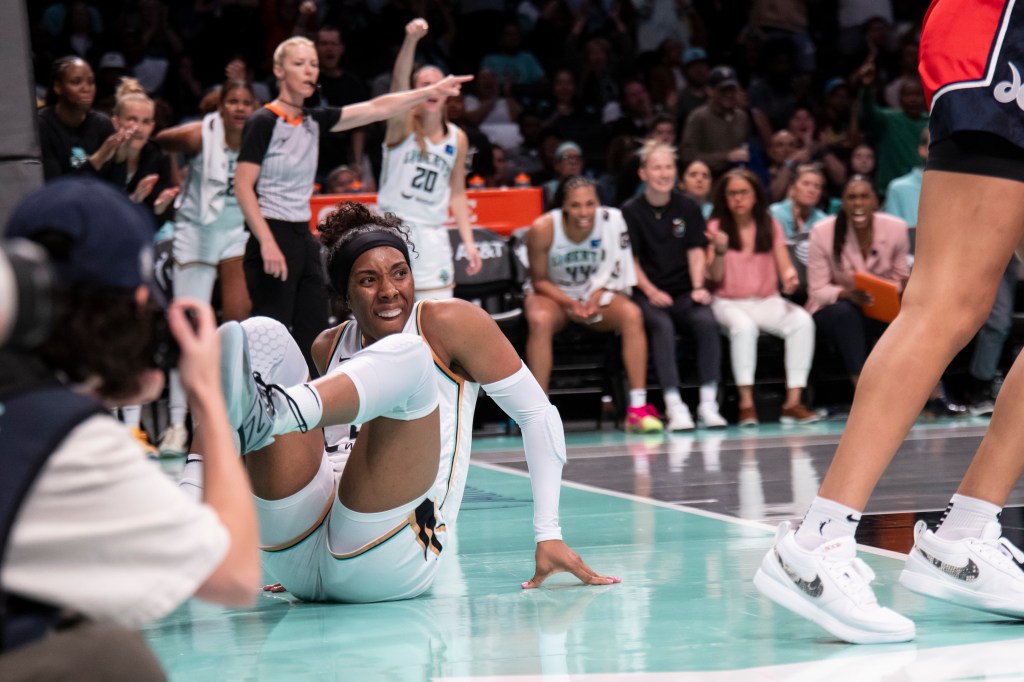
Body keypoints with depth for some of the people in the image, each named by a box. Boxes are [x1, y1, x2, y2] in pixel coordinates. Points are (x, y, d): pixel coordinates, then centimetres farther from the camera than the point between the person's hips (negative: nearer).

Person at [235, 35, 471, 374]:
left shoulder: (313, 121, 10)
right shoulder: (263, 122, -10)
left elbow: (375, 109, 10)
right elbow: (243, 187, -15)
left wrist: (431, 92, 4)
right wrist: (267, 243, -22)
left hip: (303, 238, 8)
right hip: (273, 239, -8)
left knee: (314, 342, 9)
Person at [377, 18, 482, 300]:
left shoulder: (458, 138, 8)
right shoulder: (403, 124, -5)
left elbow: (457, 193, 14)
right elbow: (399, 81, -24)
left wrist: (468, 242, 6)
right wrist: (411, 40, -41)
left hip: (432, 235, 4)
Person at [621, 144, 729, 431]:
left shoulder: (688, 208, 13)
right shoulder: (631, 211, 3)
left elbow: (696, 251, 8)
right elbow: (631, 260, -1)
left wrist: (698, 287, -8)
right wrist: (651, 291, -15)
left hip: (684, 292, 3)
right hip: (647, 293, -3)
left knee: (707, 322, -28)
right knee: (662, 326, -34)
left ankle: (708, 403, -28)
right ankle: (674, 406, -38)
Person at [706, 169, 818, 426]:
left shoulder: (771, 225, 9)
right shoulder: (716, 227, 1)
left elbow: (785, 267, 5)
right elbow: (716, 278, -6)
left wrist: (790, 277, -19)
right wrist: (720, 251, -25)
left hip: (767, 302, 3)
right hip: (729, 303, -3)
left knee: (803, 321, -27)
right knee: (744, 326, -38)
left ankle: (793, 401, -29)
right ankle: (746, 403, -36)